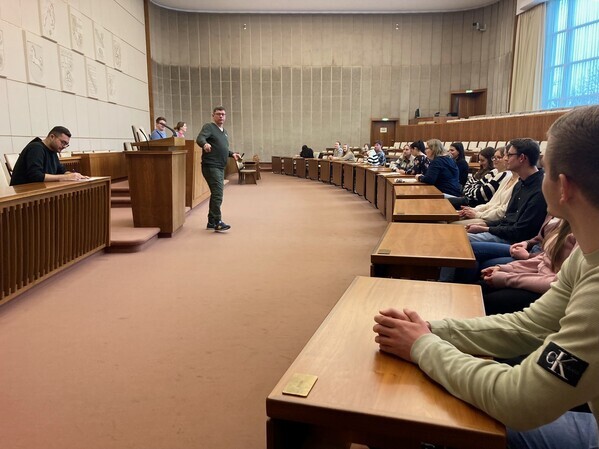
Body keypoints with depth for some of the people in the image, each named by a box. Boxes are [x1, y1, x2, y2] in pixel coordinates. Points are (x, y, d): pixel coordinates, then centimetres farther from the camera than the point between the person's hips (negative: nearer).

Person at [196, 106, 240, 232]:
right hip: (211, 166, -9)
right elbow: (200, 138, -23)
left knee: (216, 193, 13)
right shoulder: (209, 127, -5)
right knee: (218, 193, -16)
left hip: (220, 167, 9)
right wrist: (205, 144, -44)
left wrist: (232, 154, 12)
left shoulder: (224, 132, 21)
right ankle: (218, 222, -16)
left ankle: (211, 222, 21)